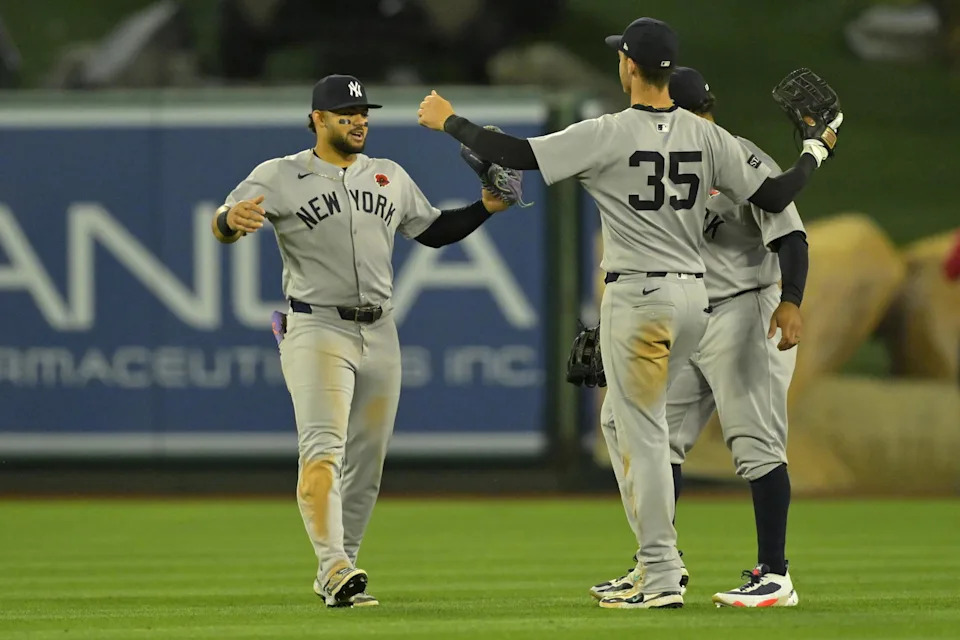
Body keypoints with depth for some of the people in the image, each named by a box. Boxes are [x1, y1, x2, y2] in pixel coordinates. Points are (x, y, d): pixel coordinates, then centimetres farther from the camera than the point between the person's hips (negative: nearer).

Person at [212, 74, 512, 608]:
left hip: (380, 333, 6)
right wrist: (231, 221, -37)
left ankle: (338, 574, 17)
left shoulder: (390, 177, 15)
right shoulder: (280, 177, -2)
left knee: (367, 463, 8)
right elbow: (225, 225, -13)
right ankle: (335, 565, -31)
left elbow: (433, 231, 24)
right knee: (324, 447, -20)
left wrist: (485, 209, 9)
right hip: (316, 329, -6)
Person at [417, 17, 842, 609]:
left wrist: (449, 122, 2)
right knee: (643, 425, 20)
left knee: (643, 435, -3)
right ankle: (658, 556, 18)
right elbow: (773, 196, 3)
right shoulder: (707, 136, 2)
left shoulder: (609, 135, -12)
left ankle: (664, 578, -5)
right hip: (695, 294, 6)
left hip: (637, 295, -6)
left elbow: (515, 155, -13)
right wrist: (817, 150, 21)